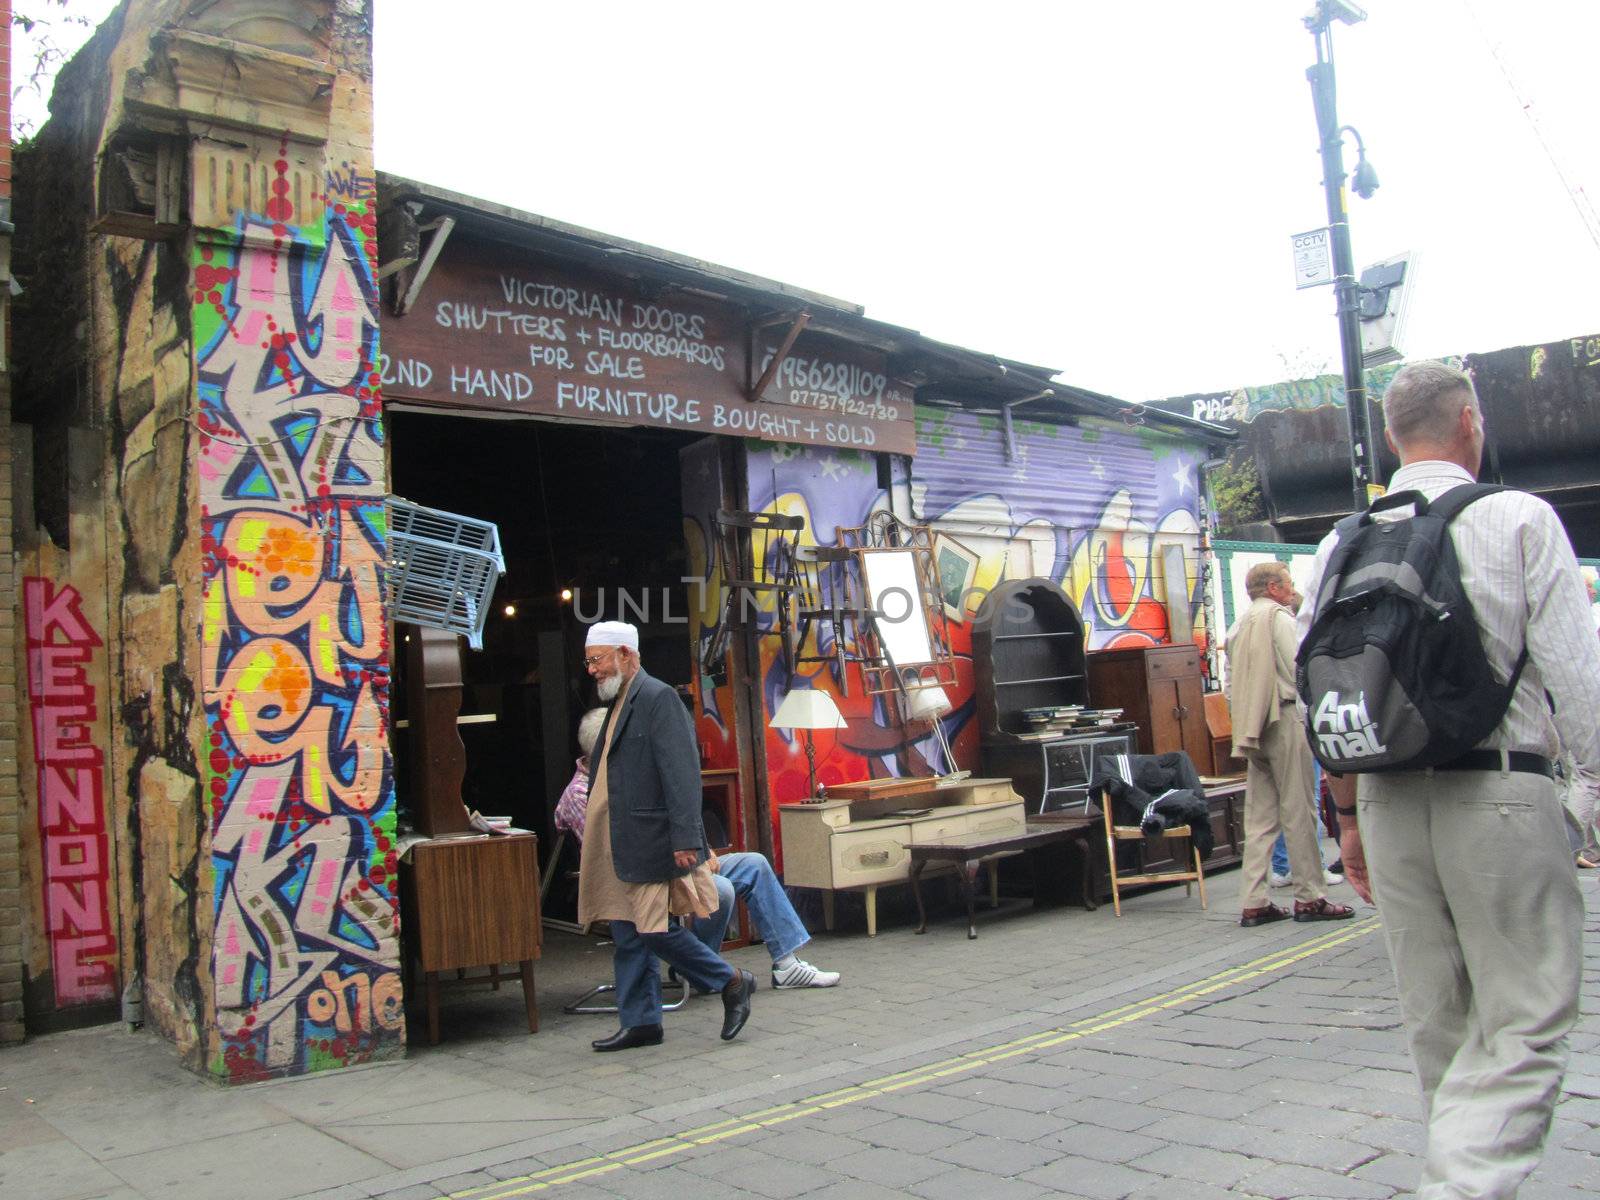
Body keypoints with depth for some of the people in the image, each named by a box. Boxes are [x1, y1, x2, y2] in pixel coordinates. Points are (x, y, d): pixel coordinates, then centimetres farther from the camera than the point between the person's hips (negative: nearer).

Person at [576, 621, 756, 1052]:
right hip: (620, 849, 9)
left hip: (652, 843, -9)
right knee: (628, 936, 11)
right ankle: (640, 1022, 20)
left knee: (655, 930, -7)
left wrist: (685, 839, -22)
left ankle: (732, 983, 11)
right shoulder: (619, 704, 17)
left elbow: (682, 773, -18)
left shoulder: (657, 698, -12)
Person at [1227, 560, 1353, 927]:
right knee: (1298, 813, -2)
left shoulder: (1241, 624, 16)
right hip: (1283, 718, -7)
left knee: (1258, 817, 6)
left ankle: (1254, 903, 5)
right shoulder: (1280, 617, -5)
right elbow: (1296, 672, -11)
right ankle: (1309, 897, 2)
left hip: (1251, 727, 7)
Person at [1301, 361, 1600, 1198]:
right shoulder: (1519, 518, -4)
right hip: (1501, 790, -4)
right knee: (1523, 1028, 1)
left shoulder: (1343, 544, 8)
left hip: (1388, 797, 5)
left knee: (1438, 1029, 16)